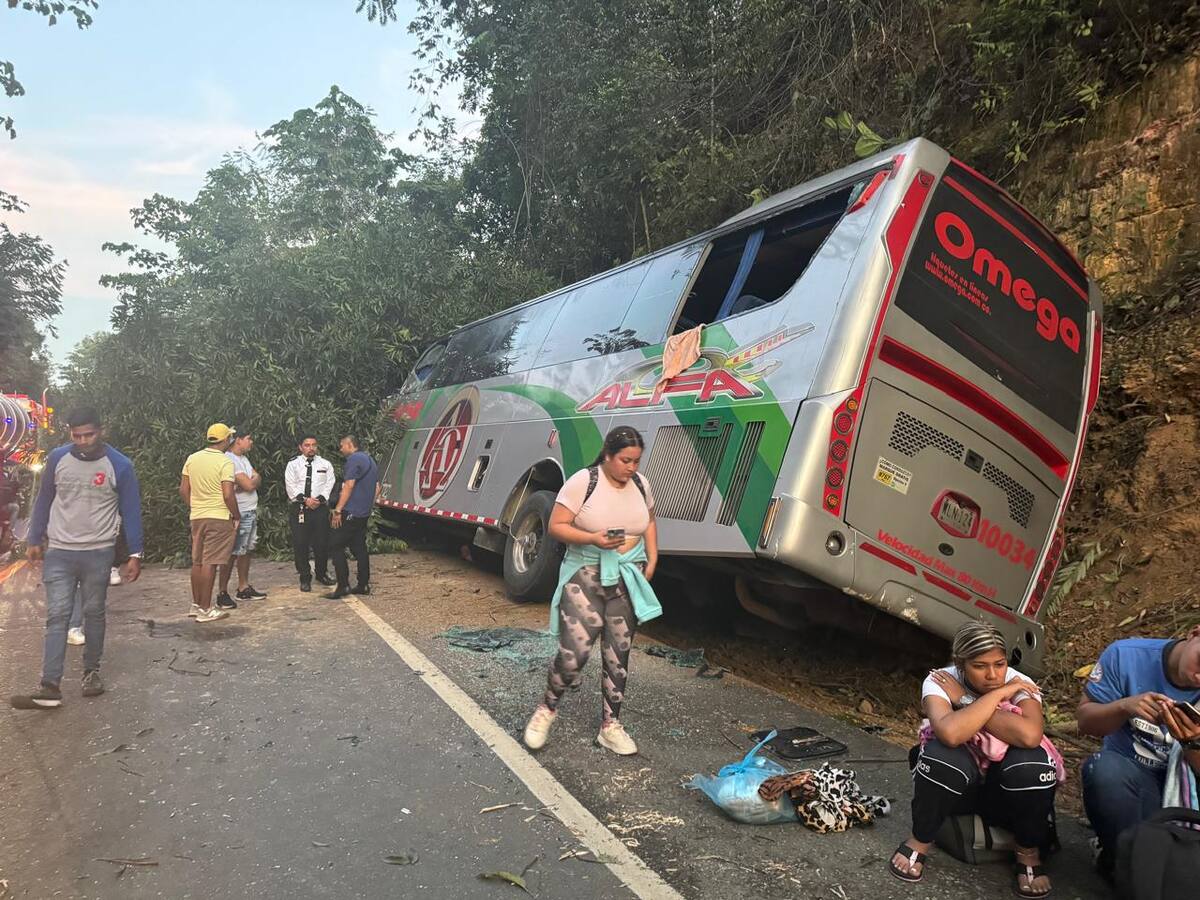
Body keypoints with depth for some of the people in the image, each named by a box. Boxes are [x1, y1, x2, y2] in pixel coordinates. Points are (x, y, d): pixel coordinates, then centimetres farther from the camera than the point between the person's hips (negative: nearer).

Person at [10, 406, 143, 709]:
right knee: (57, 616, -2)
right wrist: (35, 541, 9)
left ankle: (92, 672, 25)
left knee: (94, 614, 9)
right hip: (58, 552, 2)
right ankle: (50, 687, -3)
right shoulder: (57, 458, 0)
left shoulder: (120, 465, -8)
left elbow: (131, 511, -4)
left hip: (98, 554, -2)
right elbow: (44, 501, 10)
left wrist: (135, 555, -8)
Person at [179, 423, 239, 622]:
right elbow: (228, 494, -18)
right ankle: (205, 610, 0)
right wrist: (237, 516, -5)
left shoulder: (192, 458, 6)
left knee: (197, 561, 15)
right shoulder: (225, 462, -13)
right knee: (210, 563, -4)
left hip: (197, 517, 7)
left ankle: (196, 605, 24)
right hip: (219, 517, -6)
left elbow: (183, 490, 9)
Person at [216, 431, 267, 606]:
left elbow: (258, 479, 6)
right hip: (239, 513, -10)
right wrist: (254, 480, 0)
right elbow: (249, 485, -21)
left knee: (247, 550, 14)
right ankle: (222, 592, -1)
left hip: (252, 512, 10)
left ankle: (244, 588, 22)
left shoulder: (243, 458, 15)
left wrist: (251, 481, -14)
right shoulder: (229, 460, -16)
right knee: (232, 553, -7)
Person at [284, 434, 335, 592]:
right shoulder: (293, 465, 6)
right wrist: (305, 499, -14)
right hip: (299, 508, -1)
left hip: (320, 508, 1)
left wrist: (319, 499, -13)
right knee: (300, 544, 1)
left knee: (322, 542, 5)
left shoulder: (325, 464, 9)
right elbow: (290, 486, -2)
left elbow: (329, 485, 2)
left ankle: (322, 573, 25)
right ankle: (305, 578, 13)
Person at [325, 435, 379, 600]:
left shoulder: (354, 459, -11)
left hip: (351, 512, -9)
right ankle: (363, 585, 13)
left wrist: (338, 510, -18)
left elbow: (349, 485, -19)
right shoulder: (370, 460, 19)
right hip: (364, 513, 9)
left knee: (335, 546, -6)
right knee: (359, 547, 12)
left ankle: (343, 586, -9)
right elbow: (377, 488, 24)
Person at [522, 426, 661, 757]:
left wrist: (652, 559, 6)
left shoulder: (641, 484, 4)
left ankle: (610, 725, 21)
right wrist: (593, 538, -26)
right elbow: (556, 527, -12)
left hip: (628, 576, 5)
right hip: (586, 572, -5)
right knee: (575, 651, -11)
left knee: (618, 654, 8)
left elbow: (649, 522, 20)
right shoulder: (583, 482, -13)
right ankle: (547, 708, 17)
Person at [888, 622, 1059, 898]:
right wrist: (999, 694, -30)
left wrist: (965, 700, -30)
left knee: (1032, 763, -32)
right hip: (956, 784, -1)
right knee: (943, 755, -35)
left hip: (1005, 790, 1)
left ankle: (1029, 852, -3)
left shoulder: (1020, 684, -16)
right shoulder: (939, 681, -19)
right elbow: (950, 733, -41)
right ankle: (919, 840, -7)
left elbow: (1030, 735, -38)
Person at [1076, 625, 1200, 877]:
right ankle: (1121, 862, -9)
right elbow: (1084, 721, -9)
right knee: (1106, 769, -36)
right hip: (1128, 769, -1)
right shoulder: (1126, 656, -14)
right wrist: (1124, 707, -29)